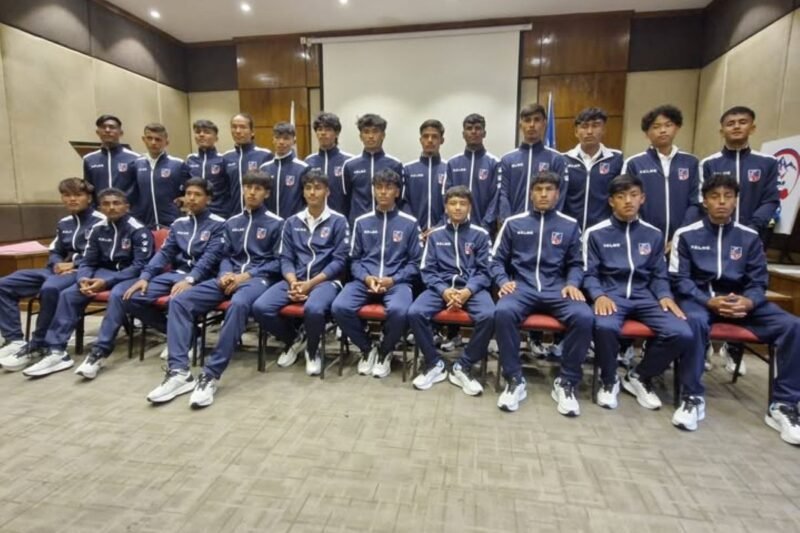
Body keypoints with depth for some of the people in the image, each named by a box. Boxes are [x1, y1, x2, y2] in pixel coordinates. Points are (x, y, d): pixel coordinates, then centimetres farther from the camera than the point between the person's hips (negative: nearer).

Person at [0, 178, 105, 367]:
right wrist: (57, 264, -1)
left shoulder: (100, 221, -5)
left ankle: (37, 345, -20)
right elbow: (55, 252, 22)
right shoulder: (64, 223, 21)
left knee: (50, 288, -37)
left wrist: (73, 265, -15)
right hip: (61, 270, 9)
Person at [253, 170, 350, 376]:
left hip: (325, 281, -4)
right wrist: (293, 282, -11)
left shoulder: (338, 221, 4)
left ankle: (313, 351, -2)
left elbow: (339, 261, -3)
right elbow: (286, 258, 10)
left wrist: (310, 284, -13)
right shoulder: (292, 222, 16)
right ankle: (294, 339, 10)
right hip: (295, 280, 4)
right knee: (260, 308, -21)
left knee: (313, 309, -37)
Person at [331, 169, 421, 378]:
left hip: (397, 281, -2)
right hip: (365, 280, 2)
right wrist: (366, 278, -8)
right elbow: (354, 260, 12)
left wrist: (393, 279, -10)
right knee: (339, 307, -27)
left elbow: (414, 263, 6)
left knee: (399, 310, -35)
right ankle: (367, 348, 2)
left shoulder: (409, 223, 7)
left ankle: (385, 352, -1)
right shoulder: (361, 222, 13)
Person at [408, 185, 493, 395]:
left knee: (488, 316, -31)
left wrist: (468, 291, -16)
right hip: (441, 286, 1)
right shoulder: (435, 235, 12)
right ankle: (435, 364, -5)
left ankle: (463, 367, -9)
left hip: (472, 287, -1)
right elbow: (427, 270, 5)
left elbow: (484, 271, 3)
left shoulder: (480, 234, 9)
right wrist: (443, 290, -13)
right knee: (415, 313, -27)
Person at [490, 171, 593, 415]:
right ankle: (515, 379, -17)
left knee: (584, 317, -30)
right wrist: (503, 281, -8)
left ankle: (566, 381, -9)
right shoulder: (513, 223, 10)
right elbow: (496, 260, 10)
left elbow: (576, 263, 17)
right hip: (522, 285, -1)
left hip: (556, 288, 1)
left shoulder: (570, 225, 14)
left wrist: (572, 283, -4)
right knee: (503, 312, -35)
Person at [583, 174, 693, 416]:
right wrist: (599, 296, -17)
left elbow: (659, 275, 15)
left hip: (644, 296, 4)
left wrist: (665, 296, -5)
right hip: (611, 294, -3)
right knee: (604, 326, -37)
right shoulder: (595, 233, 4)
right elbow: (589, 274, 1)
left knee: (682, 334, -22)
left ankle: (639, 377, 7)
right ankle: (609, 381, -5)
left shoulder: (653, 234, 14)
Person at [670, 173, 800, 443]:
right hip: (699, 298, -3)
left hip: (741, 300, 4)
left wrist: (747, 302, -20)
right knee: (695, 321, -37)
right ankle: (693, 398, -22)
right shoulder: (686, 235, -1)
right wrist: (710, 301, -22)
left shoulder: (750, 237, 7)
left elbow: (758, 282, 4)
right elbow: (680, 280, -6)